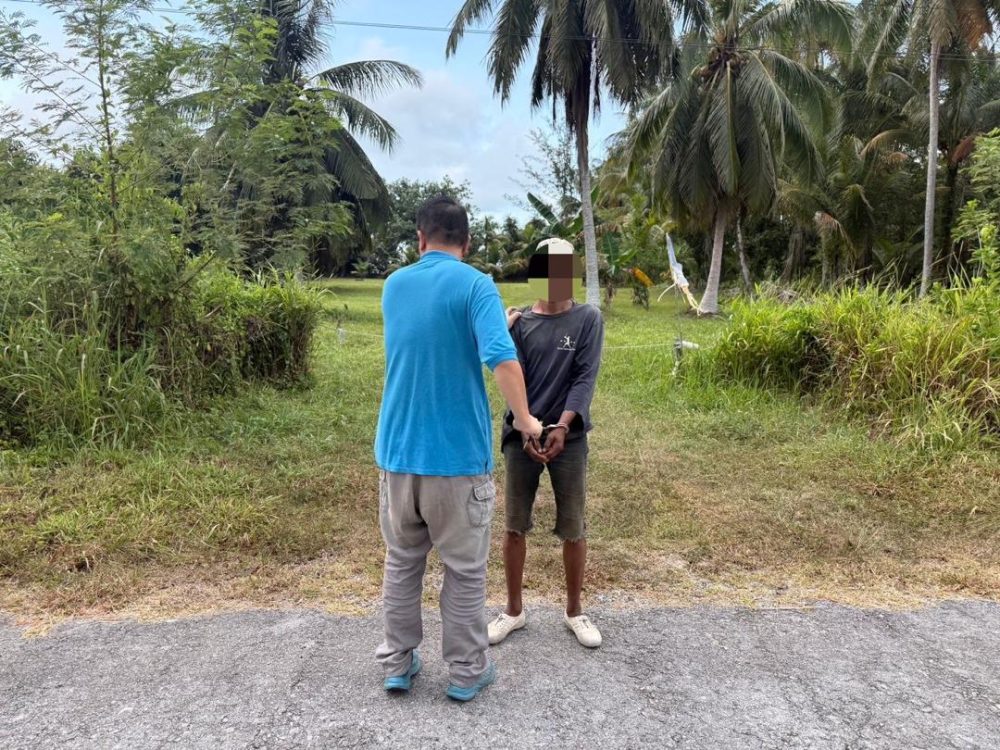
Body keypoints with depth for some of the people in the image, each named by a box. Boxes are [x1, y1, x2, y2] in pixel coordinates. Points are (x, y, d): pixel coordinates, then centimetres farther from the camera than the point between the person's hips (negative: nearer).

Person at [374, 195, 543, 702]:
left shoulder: (393, 286, 8)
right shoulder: (475, 285, -10)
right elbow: (502, 359, -24)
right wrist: (523, 420, -9)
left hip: (397, 450, 5)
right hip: (457, 454, -4)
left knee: (401, 561, 20)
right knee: (465, 569, 11)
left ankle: (397, 664, 30)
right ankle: (466, 672, 24)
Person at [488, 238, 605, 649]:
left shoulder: (588, 319, 0)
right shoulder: (520, 322, 3)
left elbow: (585, 378, -8)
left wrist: (562, 427, -19)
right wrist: (525, 431, -17)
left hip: (569, 437, -1)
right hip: (521, 436, 1)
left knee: (573, 528, 6)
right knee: (514, 526, 7)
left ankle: (574, 611, 26)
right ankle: (514, 610, 25)